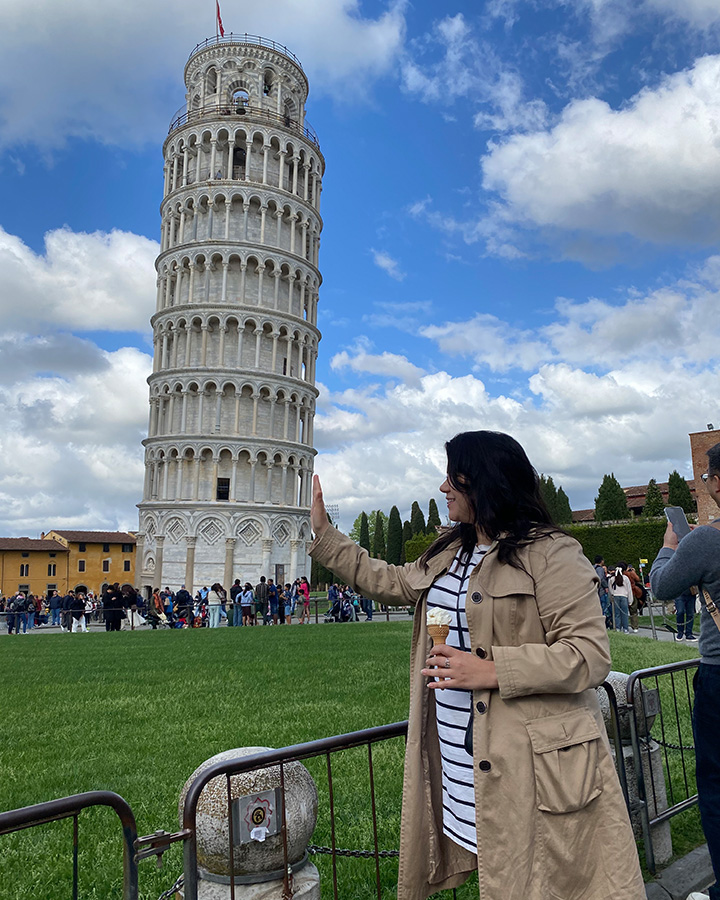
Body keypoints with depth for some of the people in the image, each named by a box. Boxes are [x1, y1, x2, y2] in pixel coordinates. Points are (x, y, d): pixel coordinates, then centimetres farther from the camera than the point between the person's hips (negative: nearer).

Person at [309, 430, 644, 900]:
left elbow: (590, 654, -18)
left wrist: (492, 671, -24)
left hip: (531, 767, -7)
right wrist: (324, 533, 22)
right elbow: (391, 582, 22)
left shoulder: (550, 553, -14)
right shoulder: (449, 552, 11)